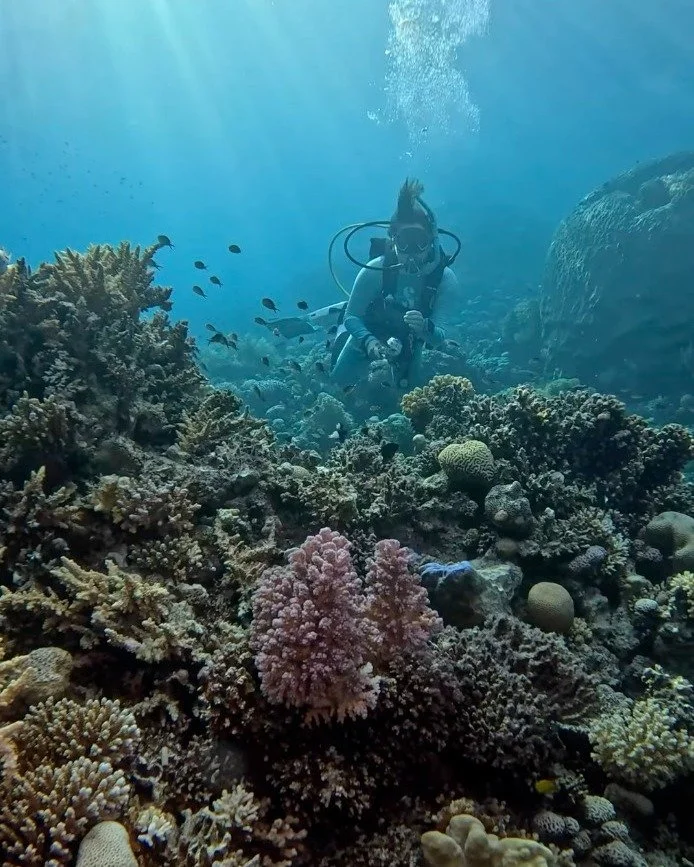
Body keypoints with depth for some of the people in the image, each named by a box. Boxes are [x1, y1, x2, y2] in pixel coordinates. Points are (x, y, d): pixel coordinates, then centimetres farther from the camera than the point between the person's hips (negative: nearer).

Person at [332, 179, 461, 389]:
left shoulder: (446, 279, -30)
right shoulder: (375, 270, -33)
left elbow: (439, 337, -34)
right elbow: (351, 317, -27)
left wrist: (424, 328, -57)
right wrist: (369, 341, -47)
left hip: (408, 347, 2)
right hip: (367, 339, -1)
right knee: (339, 380, 16)